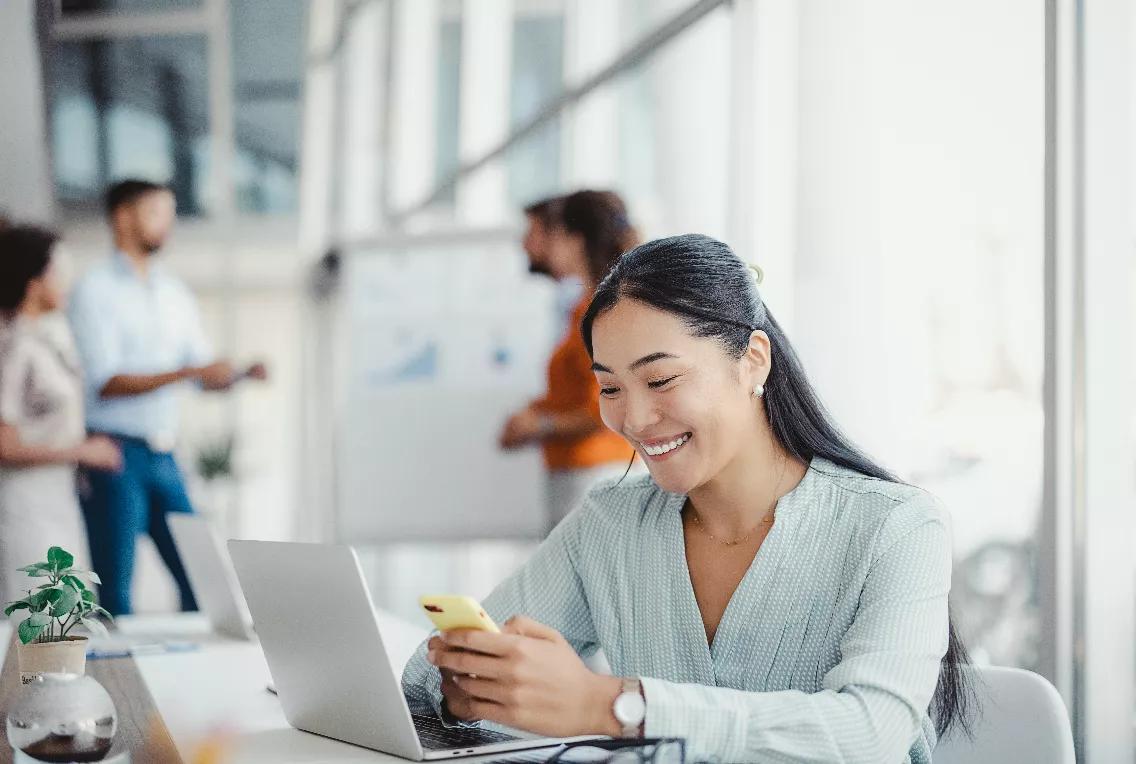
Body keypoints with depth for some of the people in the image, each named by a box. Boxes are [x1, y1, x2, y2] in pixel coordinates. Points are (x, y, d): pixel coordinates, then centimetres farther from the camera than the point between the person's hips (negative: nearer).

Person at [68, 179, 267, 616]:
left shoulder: (174, 293, 14)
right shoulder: (96, 290, -5)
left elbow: (206, 376, 14)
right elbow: (106, 381, -14)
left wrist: (242, 374, -7)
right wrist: (188, 372, -23)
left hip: (163, 455, 6)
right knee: (115, 588, -1)